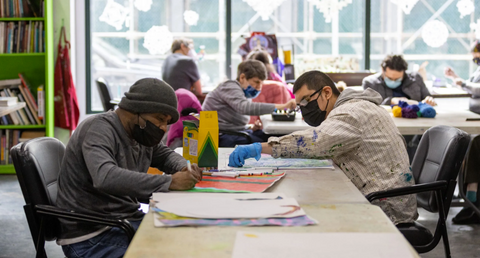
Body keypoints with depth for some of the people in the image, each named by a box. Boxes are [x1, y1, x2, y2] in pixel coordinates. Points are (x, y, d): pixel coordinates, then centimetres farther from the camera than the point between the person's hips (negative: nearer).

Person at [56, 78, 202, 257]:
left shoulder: (140, 134, 8)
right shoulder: (99, 129, -17)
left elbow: (166, 155, 27)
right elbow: (105, 177, -35)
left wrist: (184, 169, 1)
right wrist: (170, 182, -32)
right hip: (93, 238, -9)